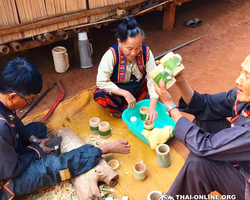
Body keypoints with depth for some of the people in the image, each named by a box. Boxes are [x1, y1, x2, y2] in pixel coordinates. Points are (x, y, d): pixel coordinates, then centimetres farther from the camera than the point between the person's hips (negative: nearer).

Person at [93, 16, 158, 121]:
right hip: (118, 91, -3)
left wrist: (152, 106, -37)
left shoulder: (146, 52, -23)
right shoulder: (111, 55, -29)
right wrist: (125, 94, -33)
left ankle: (137, 102, -1)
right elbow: (101, 81, -27)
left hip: (137, 88, 3)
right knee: (99, 95, -34)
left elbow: (153, 78, -25)